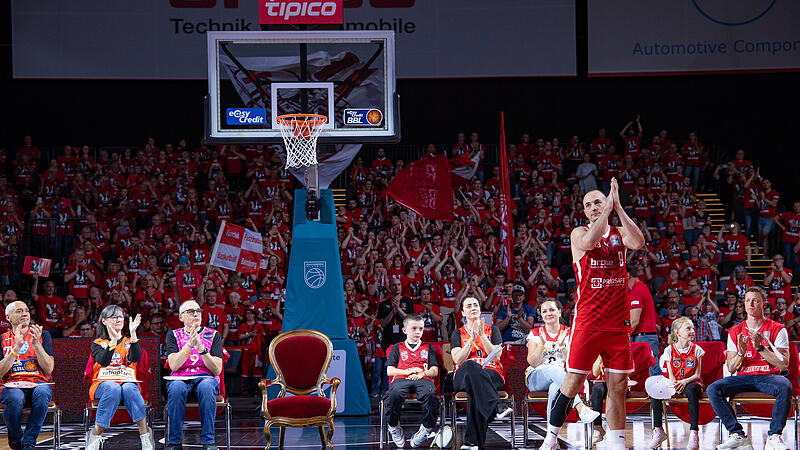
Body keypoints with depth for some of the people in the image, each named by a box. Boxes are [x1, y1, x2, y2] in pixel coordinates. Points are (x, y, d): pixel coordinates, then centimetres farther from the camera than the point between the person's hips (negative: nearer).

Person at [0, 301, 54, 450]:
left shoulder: (43, 336, 13)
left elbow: (49, 369, 1)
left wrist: (36, 344, -10)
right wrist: (16, 347, -11)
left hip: (38, 383, 1)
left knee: (42, 393, -37)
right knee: (15, 398, -37)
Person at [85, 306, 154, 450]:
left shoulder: (129, 342, 21)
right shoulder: (98, 343, 16)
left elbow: (136, 358, -3)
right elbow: (103, 361, -7)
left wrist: (133, 333, -9)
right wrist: (113, 340, -16)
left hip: (128, 381, 1)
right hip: (104, 382, -1)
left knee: (129, 389, -37)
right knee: (113, 388, -39)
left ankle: (144, 434, -35)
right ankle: (96, 435, -33)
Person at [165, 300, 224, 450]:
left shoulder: (213, 335, 11)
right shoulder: (173, 335, 13)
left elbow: (217, 370, 0)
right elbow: (173, 366, -4)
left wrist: (201, 348, -13)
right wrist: (189, 344, -15)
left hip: (206, 377, 0)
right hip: (180, 378, 0)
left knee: (206, 386, -38)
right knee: (176, 387, -37)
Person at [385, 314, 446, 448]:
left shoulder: (428, 348, 28)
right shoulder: (397, 348, 25)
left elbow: (435, 371, 18)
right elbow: (389, 370, 14)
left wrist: (422, 373, -5)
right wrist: (407, 371, -3)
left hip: (423, 379, 0)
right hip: (401, 379, 0)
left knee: (430, 394, -39)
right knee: (394, 394, -40)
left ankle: (426, 428, -24)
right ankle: (394, 428, -19)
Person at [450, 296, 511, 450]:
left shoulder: (492, 330, 19)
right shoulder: (458, 333, 20)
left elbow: (496, 356, 1)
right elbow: (458, 359, 0)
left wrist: (482, 335, -8)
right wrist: (472, 338, -8)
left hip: (492, 375, 0)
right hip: (462, 378, 0)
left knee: (475, 388, -40)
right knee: (470, 366, -41)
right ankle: (496, 406, -59)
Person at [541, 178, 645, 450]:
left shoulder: (619, 233, 11)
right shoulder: (579, 234, 2)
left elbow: (638, 242, -11)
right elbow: (589, 241, -22)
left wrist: (618, 207, -13)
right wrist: (608, 208, -19)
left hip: (618, 322, 3)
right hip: (587, 322, -3)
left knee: (618, 385, 4)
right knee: (573, 382, -5)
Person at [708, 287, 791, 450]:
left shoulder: (777, 329, 3)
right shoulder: (735, 332, 12)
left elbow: (784, 364, -7)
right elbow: (731, 368, 9)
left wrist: (760, 347, -16)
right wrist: (741, 353, -12)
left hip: (768, 376, -3)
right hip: (743, 378, 3)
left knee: (785, 387, -38)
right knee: (713, 389, -23)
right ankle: (738, 435, -22)